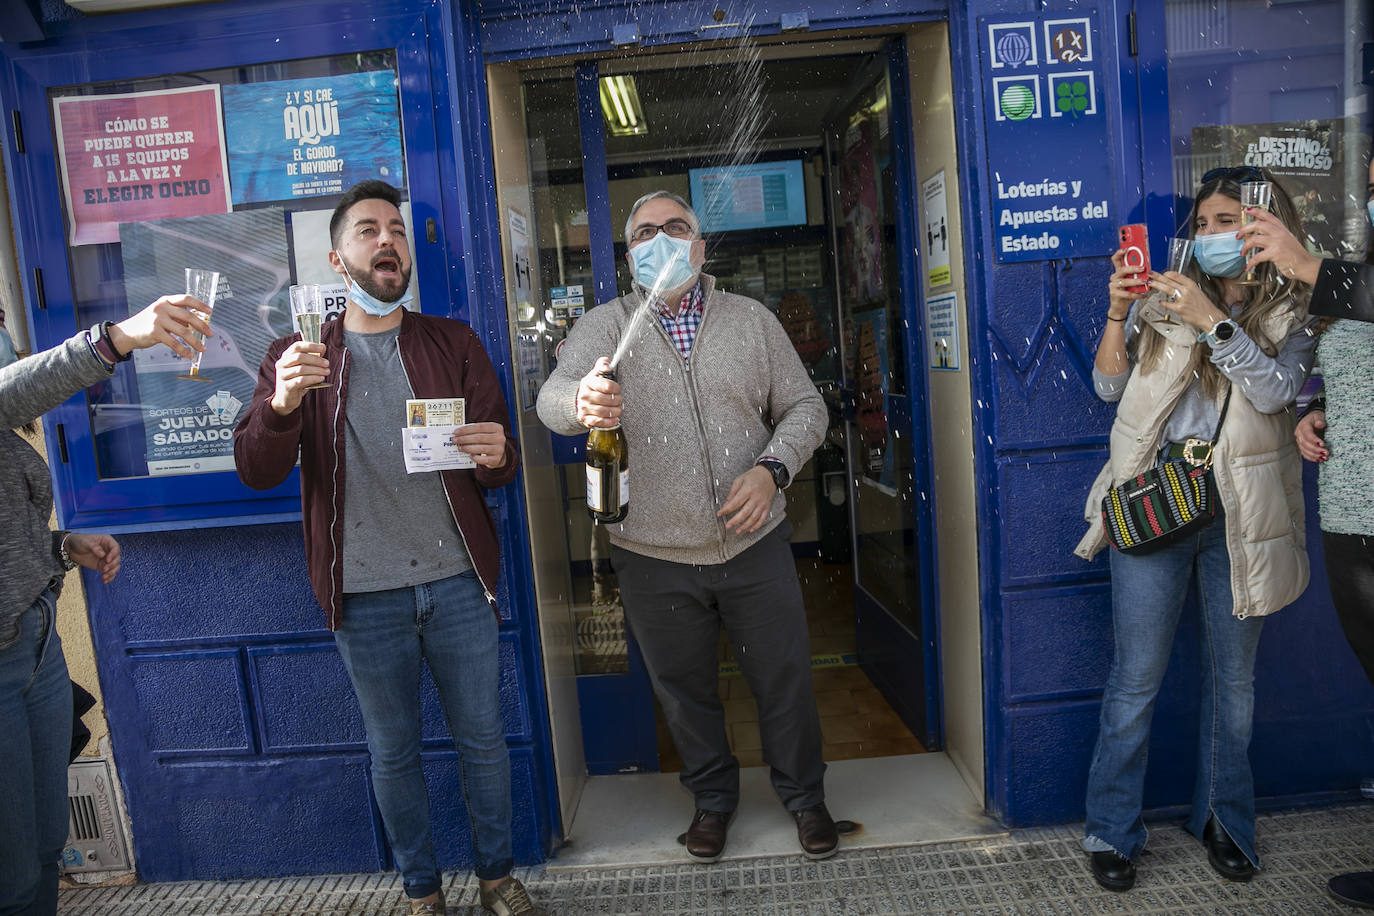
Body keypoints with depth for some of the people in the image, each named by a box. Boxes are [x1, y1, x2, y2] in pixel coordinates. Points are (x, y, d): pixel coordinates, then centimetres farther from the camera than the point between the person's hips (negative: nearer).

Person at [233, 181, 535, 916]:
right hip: (364, 594, 0)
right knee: (392, 751, 14)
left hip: (457, 580, 1)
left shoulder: (453, 343, 6)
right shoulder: (296, 355, 4)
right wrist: (283, 404, -27)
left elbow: (501, 465, 3)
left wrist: (496, 457, -23)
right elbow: (256, 471, -6)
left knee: (482, 737, 12)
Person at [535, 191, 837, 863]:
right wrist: (582, 401, -42)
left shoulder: (752, 320, 5)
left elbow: (804, 407, 6)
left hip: (755, 545, 1)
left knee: (784, 679, 12)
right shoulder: (603, 327, 0)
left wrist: (772, 469, -12)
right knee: (683, 688, 16)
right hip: (654, 557, 0)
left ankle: (804, 795, 38)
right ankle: (713, 796, 41)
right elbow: (552, 396, -17)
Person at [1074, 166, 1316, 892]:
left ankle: (1224, 822, 33)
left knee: (1233, 677, 14)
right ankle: (1111, 832, 15)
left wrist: (1212, 321, -18)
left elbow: (1274, 390, -11)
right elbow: (1109, 386, 3)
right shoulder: (1163, 296, 8)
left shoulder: (1293, 311, 6)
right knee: (1136, 678, 2)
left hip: (1239, 510, 1)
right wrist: (1117, 315, -11)